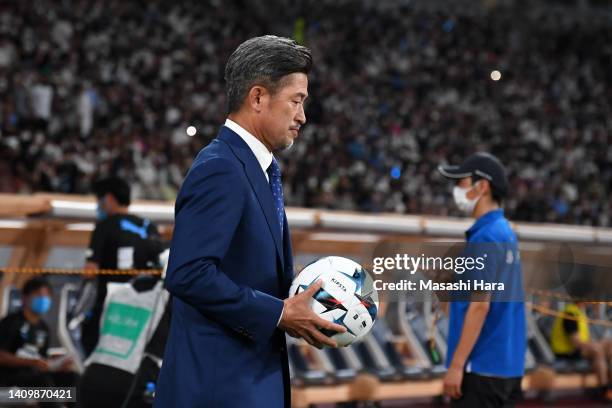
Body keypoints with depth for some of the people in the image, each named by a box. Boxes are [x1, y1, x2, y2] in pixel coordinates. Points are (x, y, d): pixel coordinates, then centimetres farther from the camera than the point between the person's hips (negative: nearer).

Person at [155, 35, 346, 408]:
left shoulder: (259, 168, 15)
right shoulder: (220, 169, -16)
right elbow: (188, 274, -25)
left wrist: (301, 303, 3)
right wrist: (279, 314, -20)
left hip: (257, 377, 9)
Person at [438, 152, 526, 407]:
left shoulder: (485, 238, -14)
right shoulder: (506, 233, 14)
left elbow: (480, 304, -20)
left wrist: (456, 365, -19)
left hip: (482, 367, -9)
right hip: (508, 366, 9)